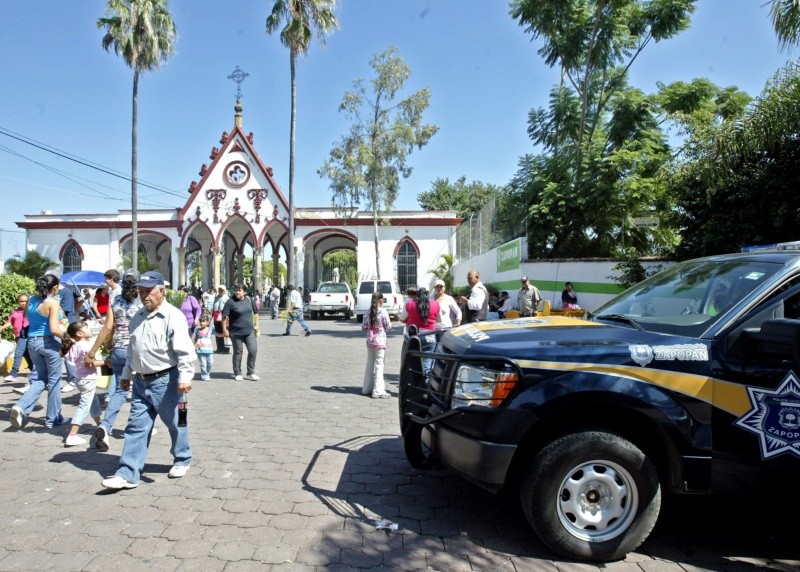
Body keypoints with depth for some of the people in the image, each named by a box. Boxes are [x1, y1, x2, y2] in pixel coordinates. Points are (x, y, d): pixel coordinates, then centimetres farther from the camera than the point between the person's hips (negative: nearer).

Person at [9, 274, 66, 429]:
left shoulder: (31, 300, 5)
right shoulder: (53, 303, -16)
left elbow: (26, 317, 22)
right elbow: (54, 329, -22)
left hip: (32, 342, 6)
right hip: (49, 342, -6)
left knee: (39, 379, 17)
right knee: (54, 380, 7)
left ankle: (21, 407, -7)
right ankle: (52, 418, 14)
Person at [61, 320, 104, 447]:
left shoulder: (75, 346, 8)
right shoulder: (86, 345, -19)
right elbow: (90, 363, -23)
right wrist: (105, 362, -12)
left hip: (81, 378, 10)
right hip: (88, 379, -10)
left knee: (94, 401, 26)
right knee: (84, 407, -8)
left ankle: (100, 426, 41)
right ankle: (71, 436, -11)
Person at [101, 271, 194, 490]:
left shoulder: (173, 316, -14)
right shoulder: (138, 317, 12)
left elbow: (184, 349, -21)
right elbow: (132, 349, 22)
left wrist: (185, 376, -28)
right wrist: (126, 373, 23)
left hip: (165, 380, -7)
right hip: (141, 381, 7)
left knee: (175, 422, 10)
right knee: (136, 427, 6)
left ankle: (183, 459, 30)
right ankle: (128, 474, 10)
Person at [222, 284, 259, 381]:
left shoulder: (249, 300, 6)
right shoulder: (230, 302, -8)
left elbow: (255, 312, 17)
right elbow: (224, 316, -9)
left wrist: (256, 324, 10)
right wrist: (224, 329, -13)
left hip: (249, 331, 4)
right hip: (236, 332, -3)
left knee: (253, 350, -1)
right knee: (238, 352, 7)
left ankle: (251, 373, 13)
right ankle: (237, 374, 21)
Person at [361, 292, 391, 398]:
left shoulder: (368, 312, 2)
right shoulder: (383, 312, -12)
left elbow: (363, 327, 3)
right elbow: (388, 327, -7)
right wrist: (386, 324, 13)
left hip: (370, 341, 5)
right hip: (380, 341, -5)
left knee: (370, 364, 15)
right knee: (379, 365, -1)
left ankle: (367, 388, 22)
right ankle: (378, 391, -2)